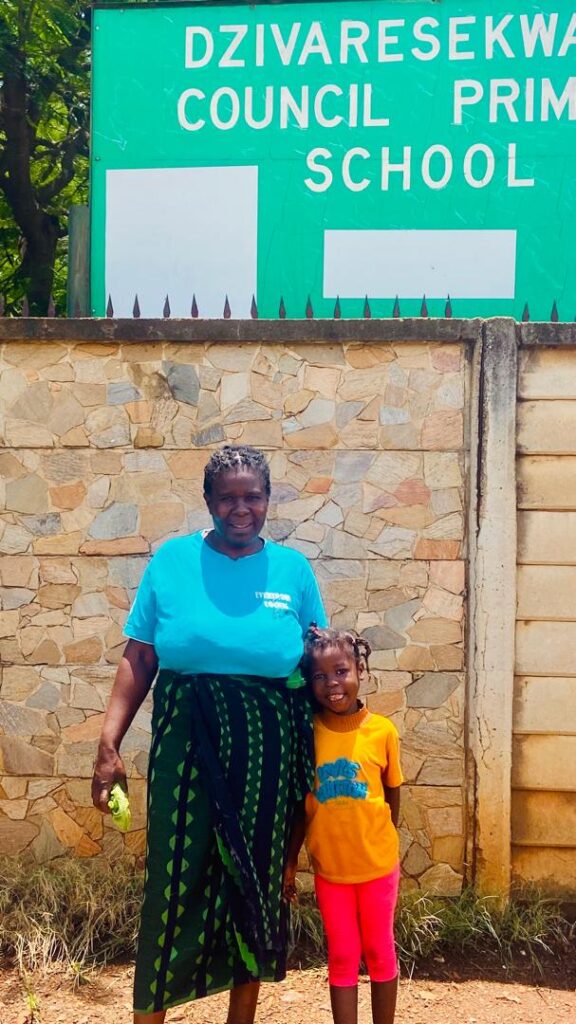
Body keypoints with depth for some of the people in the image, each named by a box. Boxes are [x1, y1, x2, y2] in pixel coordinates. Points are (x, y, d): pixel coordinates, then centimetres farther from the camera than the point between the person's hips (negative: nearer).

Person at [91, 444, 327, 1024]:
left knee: (255, 883, 12)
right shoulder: (172, 560, 0)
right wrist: (109, 743, -10)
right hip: (186, 749, -1)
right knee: (175, 883, 1)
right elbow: (138, 660, -1)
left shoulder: (293, 570, 2)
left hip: (265, 757, 1)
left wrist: (318, 767, 3)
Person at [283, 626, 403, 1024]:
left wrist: (386, 847, 8)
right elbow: (300, 804, -1)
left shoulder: (382, 731, -11)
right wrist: (289, 860, 1)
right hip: (329, 867, 0)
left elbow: (393, 796, 2)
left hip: (378, 865, 0)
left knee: (379, 952, 14)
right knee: (342, 957, 11)